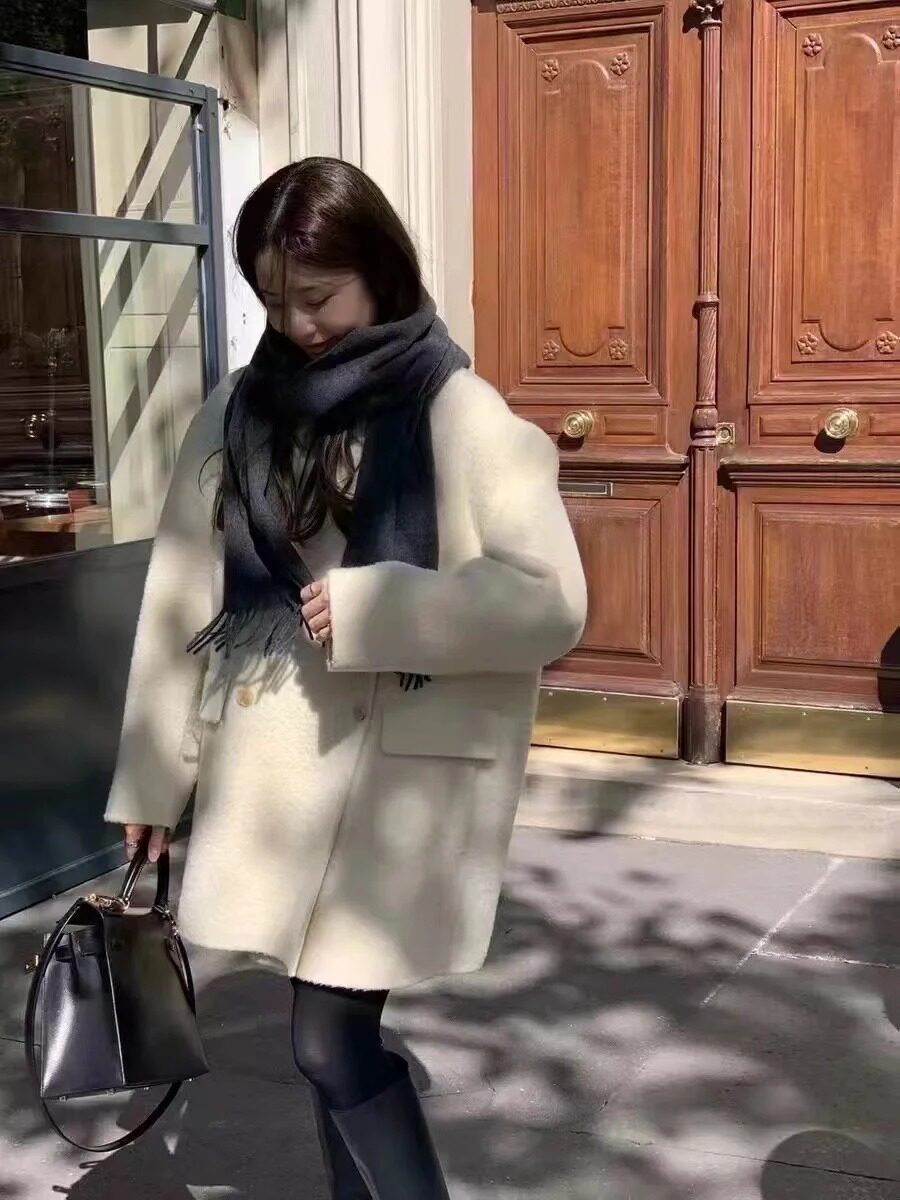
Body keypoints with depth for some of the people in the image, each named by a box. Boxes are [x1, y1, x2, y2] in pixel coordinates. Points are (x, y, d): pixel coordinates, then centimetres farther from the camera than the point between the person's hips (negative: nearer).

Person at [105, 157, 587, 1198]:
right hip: (268, 766, 5)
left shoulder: (462, 418, -8)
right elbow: (183, 596, 7)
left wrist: (372, 608, -21)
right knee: (337, 1034, 13)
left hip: (399, 770, -4)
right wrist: (153, 774, 6)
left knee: (332, 1042, -4)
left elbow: (552, 602, -13)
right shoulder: (240, 412, 6)